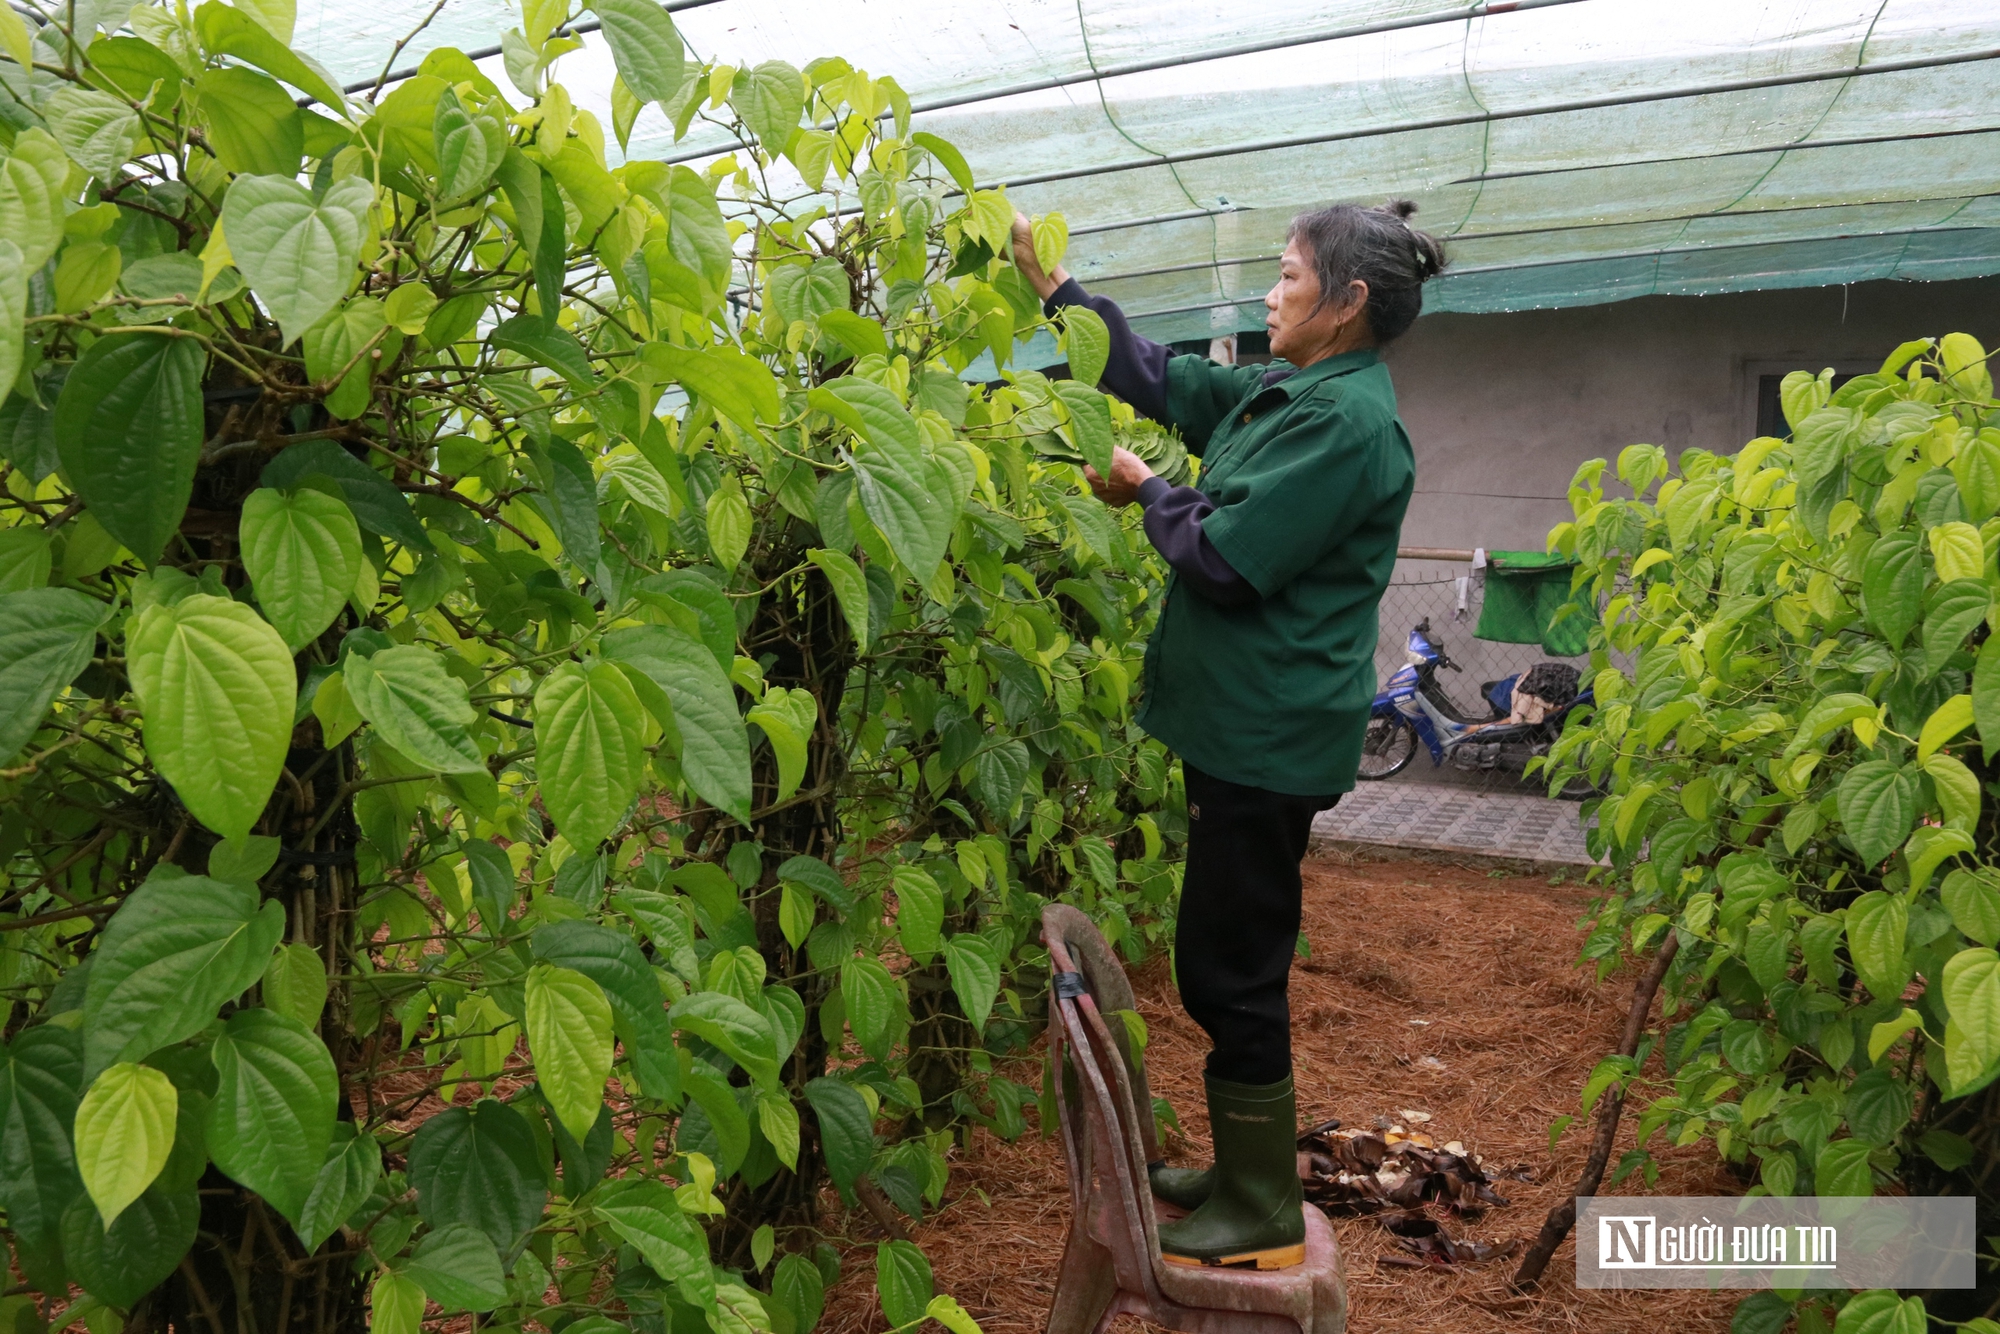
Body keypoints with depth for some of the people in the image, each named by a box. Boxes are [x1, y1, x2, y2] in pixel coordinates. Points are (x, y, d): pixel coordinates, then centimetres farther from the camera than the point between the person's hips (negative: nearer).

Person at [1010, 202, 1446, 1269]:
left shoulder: (1347, 420, -17)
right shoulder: (1283, 393, 12)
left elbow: (1226, 560, -20)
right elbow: (1161, 377, 20)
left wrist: (1144, 488, -4)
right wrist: (1049, 286, 19)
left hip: (1270, 737, -10)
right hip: (1247, 727, 10)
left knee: (1230, 972, -1)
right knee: (1227, 964, 18)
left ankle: (1263, 1220, 16)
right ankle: (1246, 1171, 34)